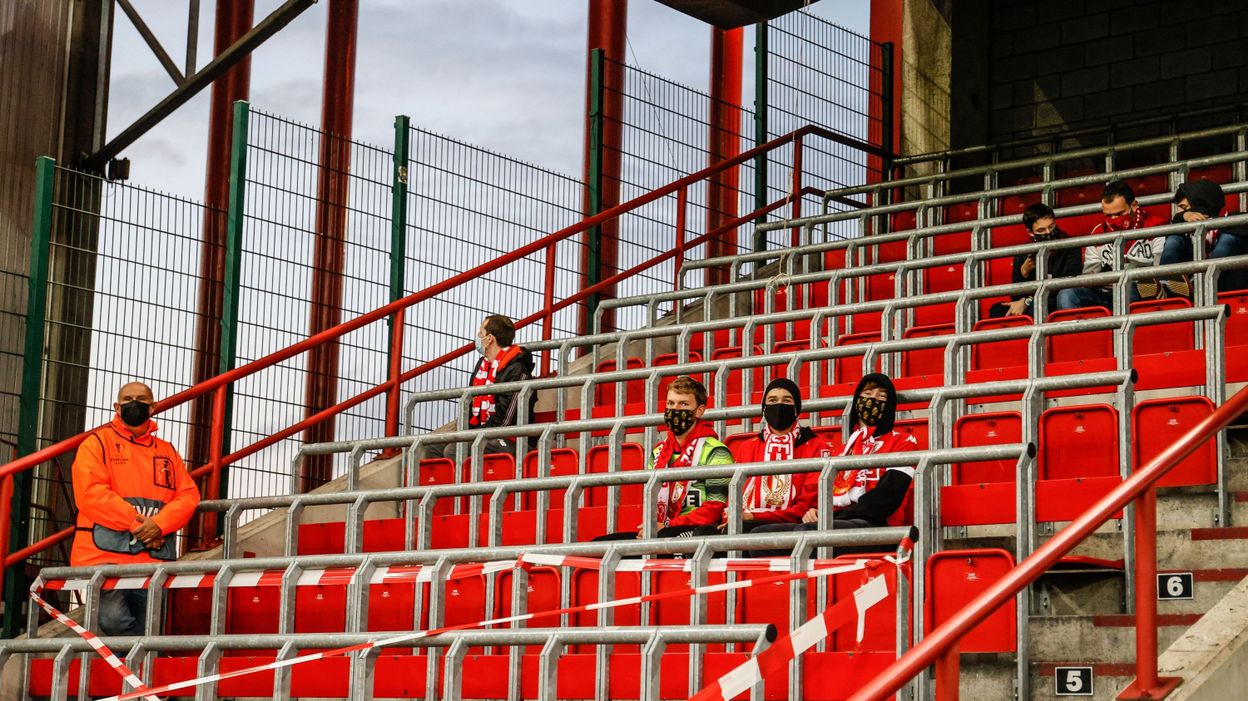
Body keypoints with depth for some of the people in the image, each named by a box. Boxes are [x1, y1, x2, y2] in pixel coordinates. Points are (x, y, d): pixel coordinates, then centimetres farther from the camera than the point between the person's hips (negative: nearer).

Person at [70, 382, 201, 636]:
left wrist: (159, 524, -11)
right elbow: (91, 492, -6)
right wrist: (136, 523, -12)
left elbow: (189, 495, 9)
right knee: (113, 620, -24)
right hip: (106, 555, -4)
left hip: (154, 556, 4)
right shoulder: (98, 443, 8)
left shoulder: (167, 452, 21)